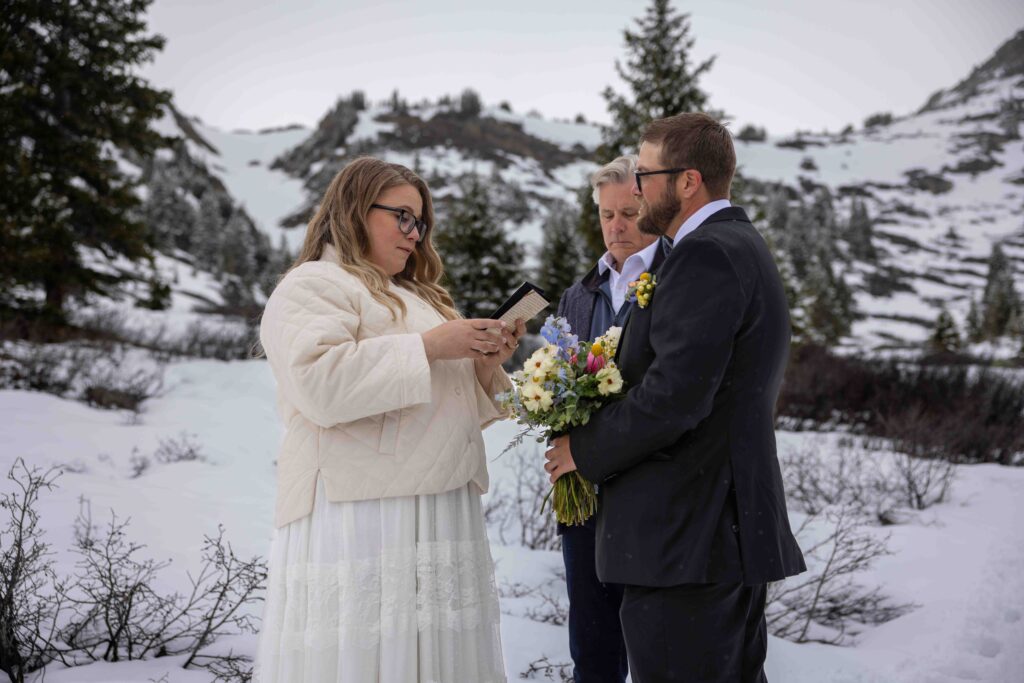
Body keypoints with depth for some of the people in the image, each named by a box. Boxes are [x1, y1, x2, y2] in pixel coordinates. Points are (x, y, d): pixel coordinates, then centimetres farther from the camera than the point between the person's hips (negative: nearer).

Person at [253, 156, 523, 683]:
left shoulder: (415, 297, 27)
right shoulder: (314, 286, 0)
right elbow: (319, 383, -18)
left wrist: (485, 365, 9)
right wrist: (428, 347, -14)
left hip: (442, 514, 8)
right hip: (359, 515, -8)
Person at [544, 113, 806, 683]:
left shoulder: (705, 257, -15)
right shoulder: (742, 246, 17)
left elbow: (675, 396, -23)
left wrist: (586, 450, -9)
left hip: (687, 539, -11)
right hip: (732, 523, 11)